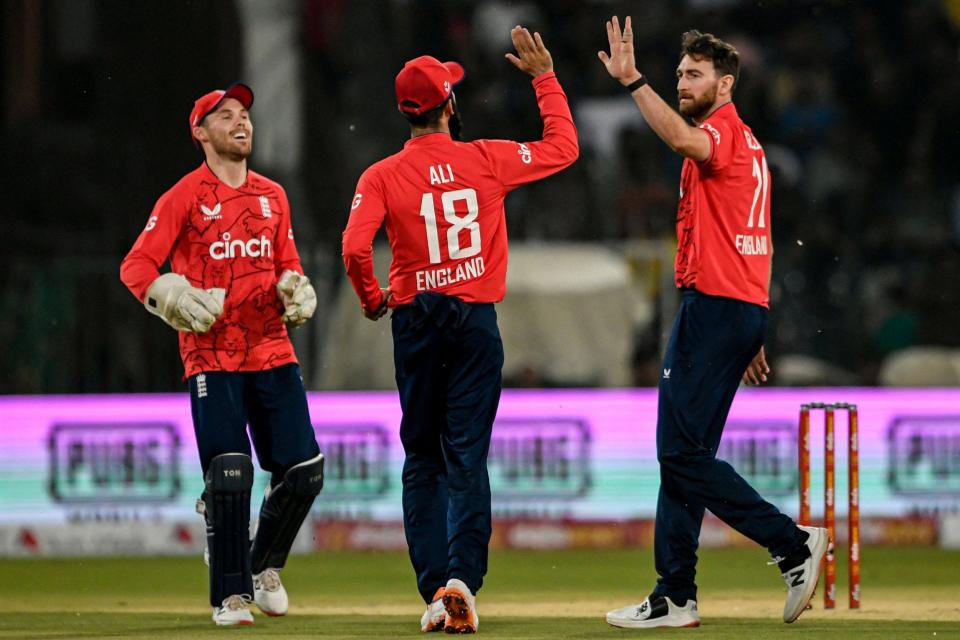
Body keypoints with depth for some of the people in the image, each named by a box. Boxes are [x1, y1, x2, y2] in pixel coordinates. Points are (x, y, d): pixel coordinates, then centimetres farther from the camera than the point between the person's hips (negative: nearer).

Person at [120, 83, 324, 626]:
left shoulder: (272, 195, 16)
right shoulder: (185, 197, -1)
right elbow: (137, 265, -6)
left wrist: (297, 290, 2)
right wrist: (173, 297, -22)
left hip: (274, 351, 5)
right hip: (212, 354, -5)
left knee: (303, 470, -2)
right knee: (229, 474, -12)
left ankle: (264, 566, 22)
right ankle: (231, 596, 0)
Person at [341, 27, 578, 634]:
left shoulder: (383, 176, -5)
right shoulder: (487, 160, -3)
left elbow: (356, 247, -17)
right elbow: (563, 147, 9)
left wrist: (372, 299, 2)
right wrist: (544, 76, 17)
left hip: (416, 321, 0)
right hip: (477, 320, 0)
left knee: (423, 460, 9)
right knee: (467, 457, -1)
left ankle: (435, 589, 1)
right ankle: (462, 577, -18)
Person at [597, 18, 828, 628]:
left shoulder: (724, 132, -8)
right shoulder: (748, 145, 23)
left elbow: (685, 140, -35)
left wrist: (632, 80, -39)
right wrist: (752, 336, 25)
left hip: (714, 305, -10)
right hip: (745, 308, 10)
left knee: (683, 452, -11)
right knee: (682, 452, 10)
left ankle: (792, 542, -12)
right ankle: (676, 599, 10)